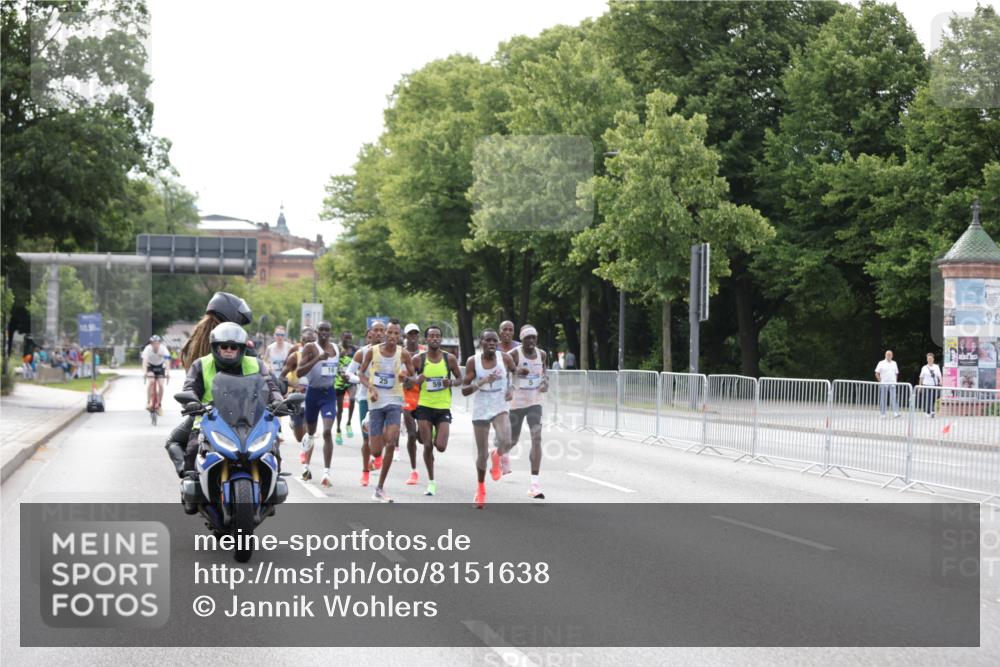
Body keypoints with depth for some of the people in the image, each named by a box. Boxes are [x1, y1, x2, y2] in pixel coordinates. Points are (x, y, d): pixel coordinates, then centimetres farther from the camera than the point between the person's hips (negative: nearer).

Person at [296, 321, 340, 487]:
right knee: (311, 431, 15)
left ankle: (326, 473, -19)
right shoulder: (310, 348, -9)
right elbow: (299, 372, -19)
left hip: (329, 393, 2)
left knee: (327, 432, -15)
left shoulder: (335, 348, 7)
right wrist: (317, 359, -27)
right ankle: (306, 466, 38)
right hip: (313, 392, -2)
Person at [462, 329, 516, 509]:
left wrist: (511, 389, -3)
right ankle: (480, 488, 28)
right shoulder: (473, 361, -8)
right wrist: (482, 382, -24)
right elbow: (464, 391, -9)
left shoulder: (505, 358, -7)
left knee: (505, 442, -28)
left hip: (500, 408, 0)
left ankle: (497, 456, 9)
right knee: (481, 454, 5)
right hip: (481, 411, 0)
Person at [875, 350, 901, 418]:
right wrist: (881, 381, -6)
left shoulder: (894, 363, 12)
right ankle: (882, 414, 8)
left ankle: (895, 413, -19)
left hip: (892, 384, 2)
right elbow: (877, 374, -1)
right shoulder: (881, 363, 0)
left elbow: (896, 373, 20)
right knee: (883, 400, 2)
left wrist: (894, 380, 8)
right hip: (884, 384, -2)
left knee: (894, 398, -11)